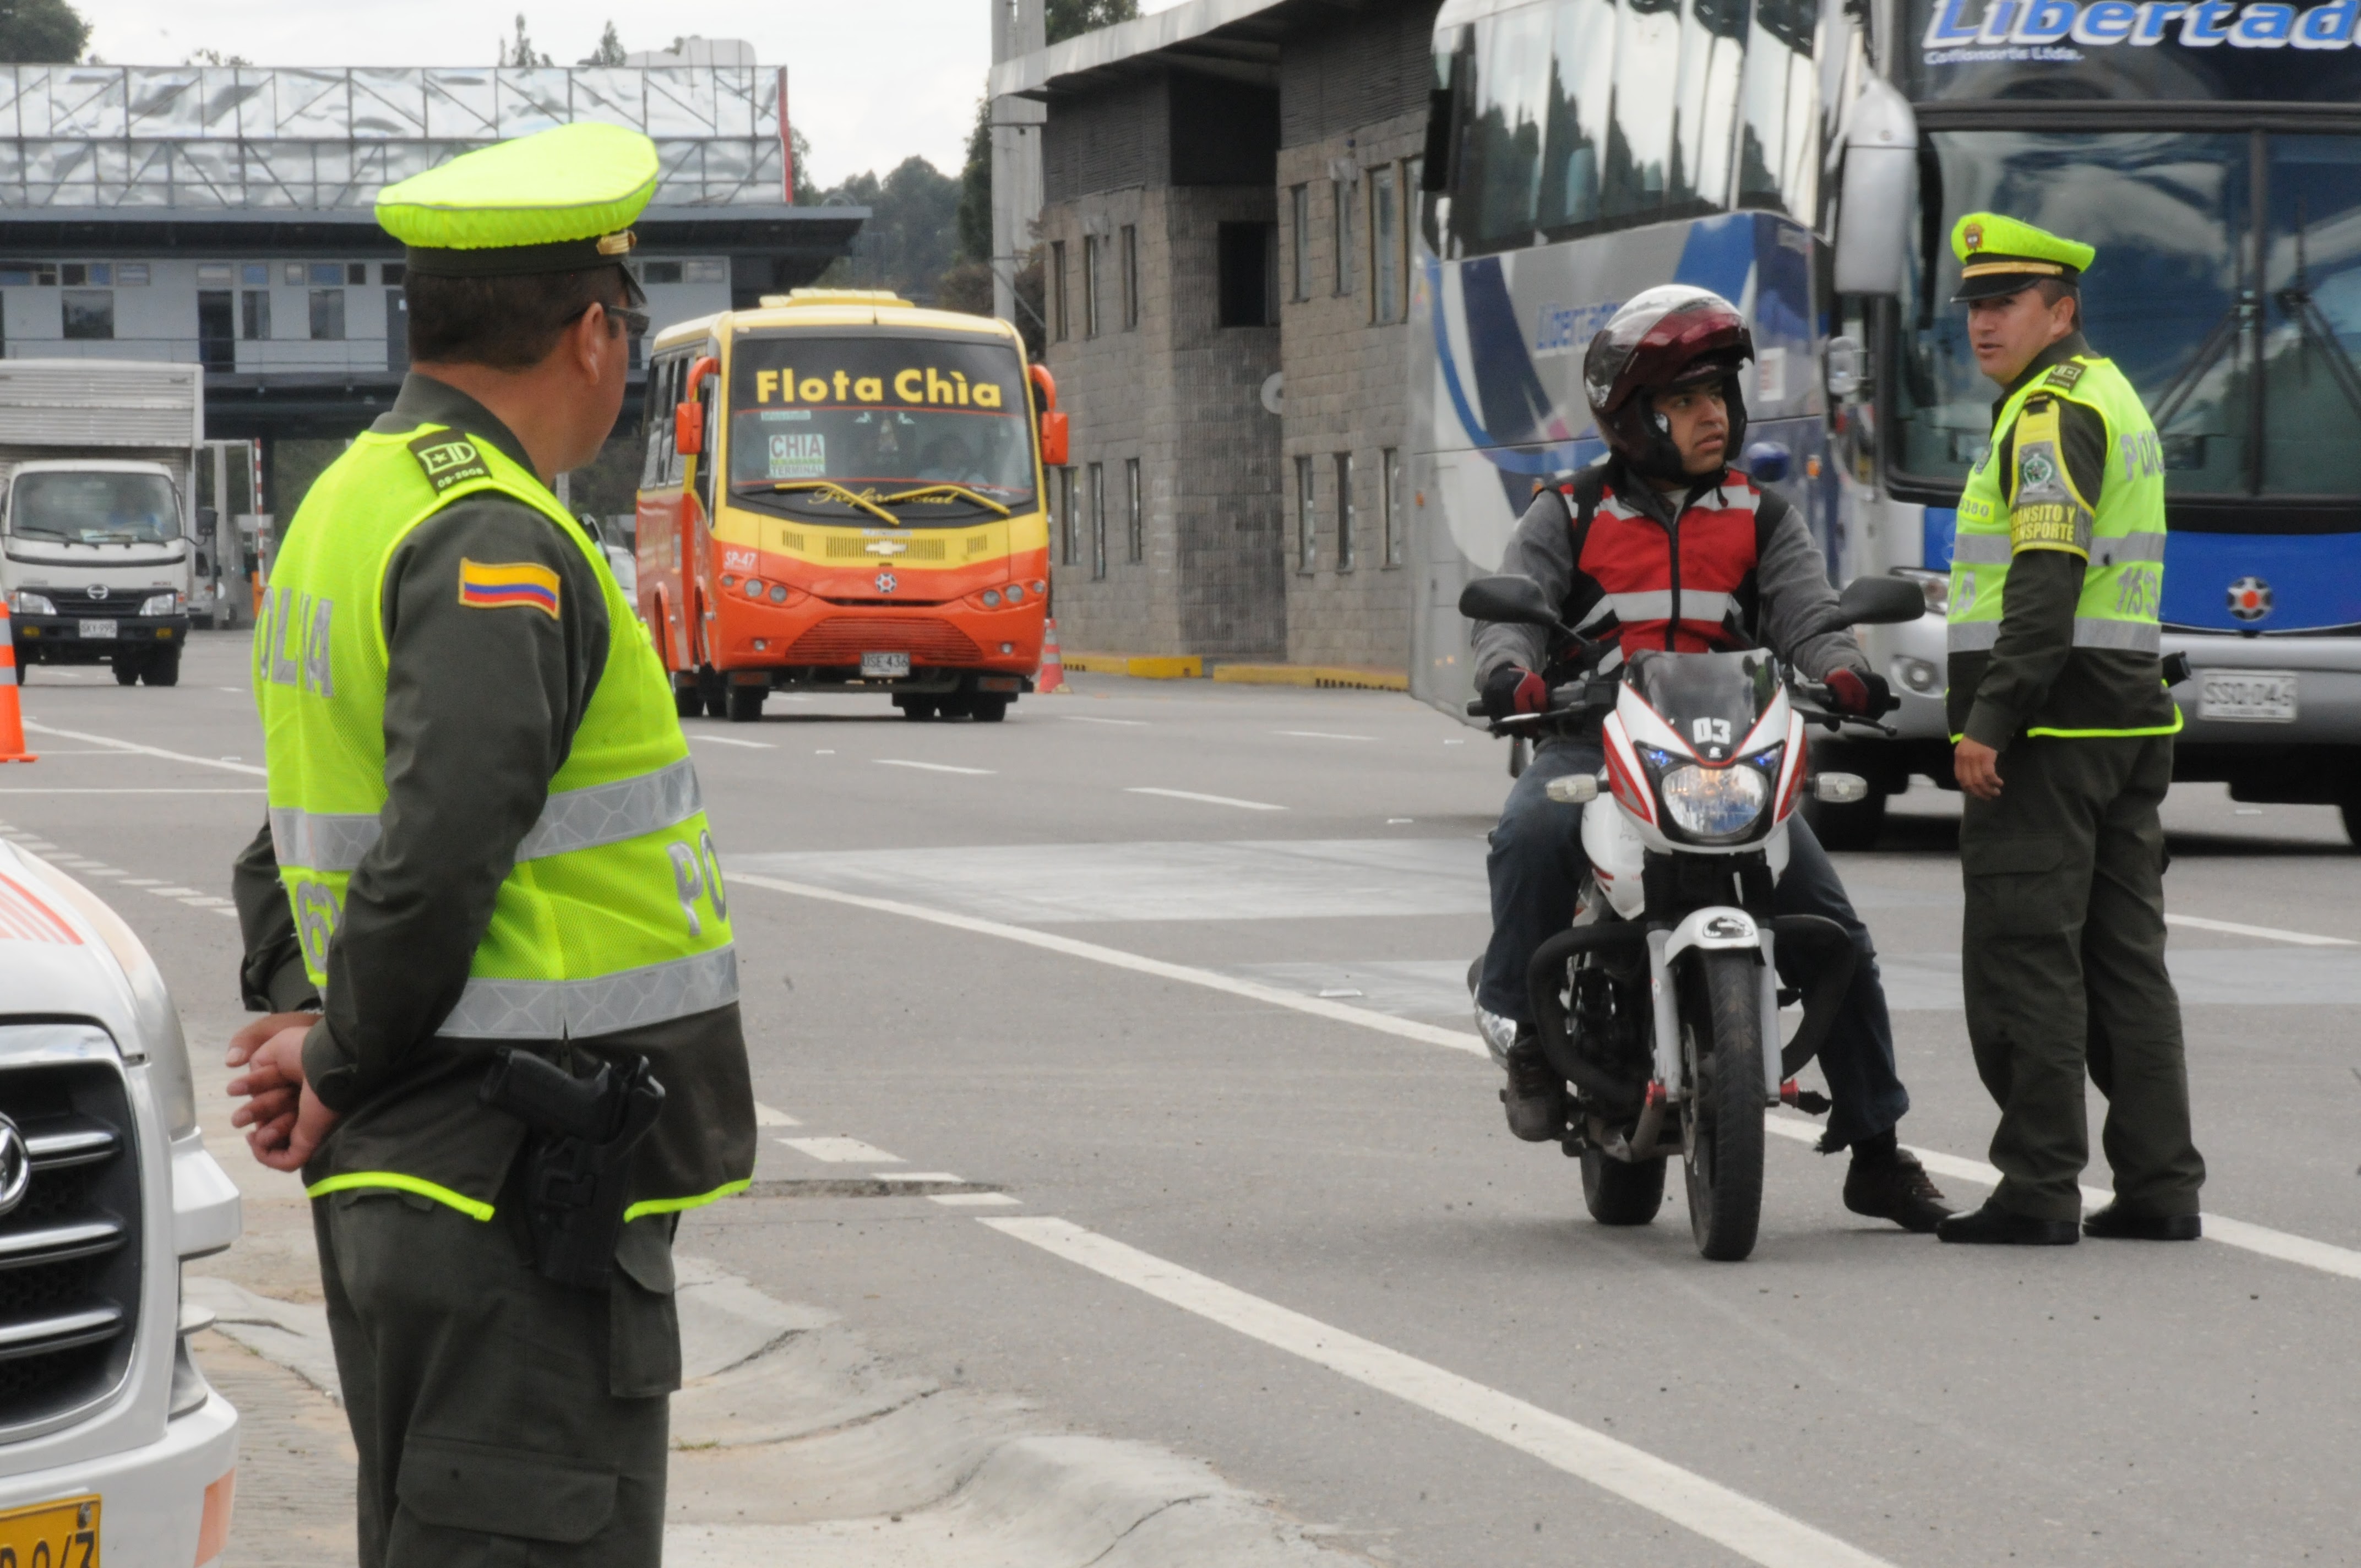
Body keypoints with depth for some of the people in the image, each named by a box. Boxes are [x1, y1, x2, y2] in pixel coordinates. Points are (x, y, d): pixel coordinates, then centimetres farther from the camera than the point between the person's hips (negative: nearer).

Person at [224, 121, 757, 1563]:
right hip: (524, 1190, -10)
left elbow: (294, 852, 22)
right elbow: (438, 859, -26)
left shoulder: (350, 507, 16)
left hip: (404, 1186, 10)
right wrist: (346, 1065, -11)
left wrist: (301, 1019, 6)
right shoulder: (496, 543, -16)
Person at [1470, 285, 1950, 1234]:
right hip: (1593, 739, -2)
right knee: (1532, 834, -37)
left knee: (1833, 927, -7)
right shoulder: (1571, 515, 10)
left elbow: (1805, 613, 0)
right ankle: (1521, 1026, -19)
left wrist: (1841, 671, -24)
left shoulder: (1761, 519, 15)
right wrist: (1511, 674, -28)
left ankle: (1875, 1151, 5)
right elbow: (1511, 610, -3)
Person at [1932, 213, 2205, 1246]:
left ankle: (2039, 1189, -7)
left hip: (2046, 733, -10)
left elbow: (2047, 583, -21)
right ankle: (2160, 1188, 8)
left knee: (2023, 963, -7)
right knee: (2124, 960, 9)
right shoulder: (2112, 399, 20)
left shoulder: (2050, 413, -12)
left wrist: (1988, 724, -24)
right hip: (2127, 720, 10)